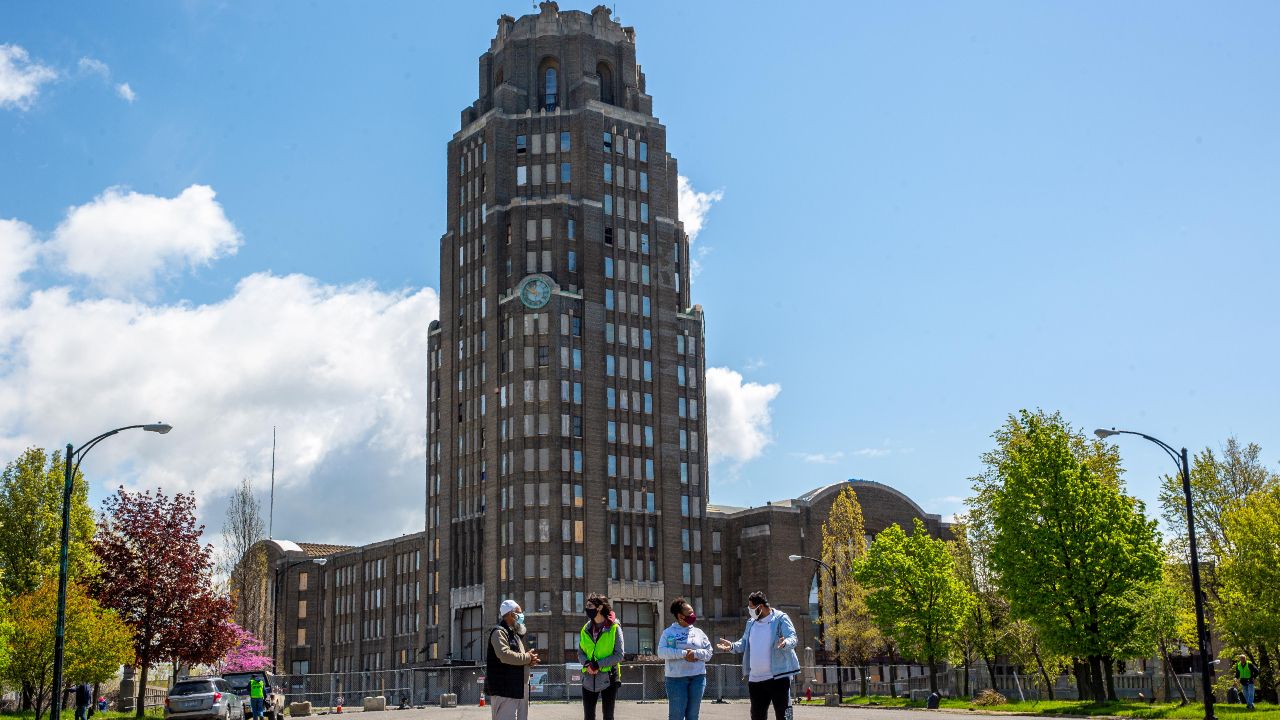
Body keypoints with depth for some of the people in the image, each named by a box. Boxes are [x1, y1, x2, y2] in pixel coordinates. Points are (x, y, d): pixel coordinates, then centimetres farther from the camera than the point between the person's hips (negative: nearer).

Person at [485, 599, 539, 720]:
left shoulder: (515, 634, 23)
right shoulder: (499, 632, -8)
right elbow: (504, 655, -24)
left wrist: (530, 660, 6)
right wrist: (527, 658, -13)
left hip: (519, 689, 10)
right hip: (504, 689, -10)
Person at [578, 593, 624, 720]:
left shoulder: (614, 628, -7)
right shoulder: (586, 629, 7)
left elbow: (619, 655, -10)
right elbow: (580, 653, 10)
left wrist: (598, 664, -17)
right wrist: (587, 663, -12)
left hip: (608, 679, -4)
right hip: (589, 680, 4)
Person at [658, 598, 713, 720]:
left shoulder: (698, 632, 13)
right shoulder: (669, 632, 3)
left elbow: (708, 653, 8)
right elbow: (661, 652, -10)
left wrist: (695, 653, -12)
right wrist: (683, 654, -17)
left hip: (697, 678, 4)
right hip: (676, 678, -3)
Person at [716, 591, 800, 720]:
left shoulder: (780, 619, -7)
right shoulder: (751, 623, 14)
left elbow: (792, 638, -16)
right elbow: (744, 644, 19)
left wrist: (785, 643, -38)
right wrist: (732, 646, -1)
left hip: (778, 676, -7)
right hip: (755, 679, 7)